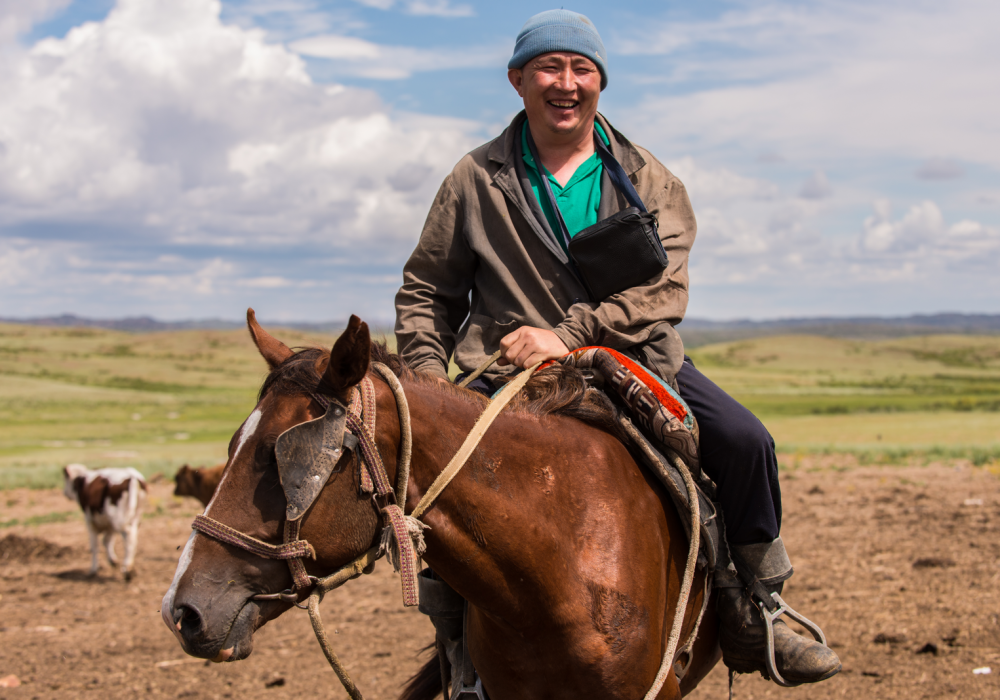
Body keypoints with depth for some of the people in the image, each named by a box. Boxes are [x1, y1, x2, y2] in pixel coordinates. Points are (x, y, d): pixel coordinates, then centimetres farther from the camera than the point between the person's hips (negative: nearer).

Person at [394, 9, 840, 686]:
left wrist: (569, 333, -22)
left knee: (745, 440, -16)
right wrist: (427, 374, -3)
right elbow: (427, 288, 13)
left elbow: (664, 286, -8)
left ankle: (751, 612, 3)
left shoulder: (647, 179, 6)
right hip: (513, 376, -1)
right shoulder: (477, 180, 6)